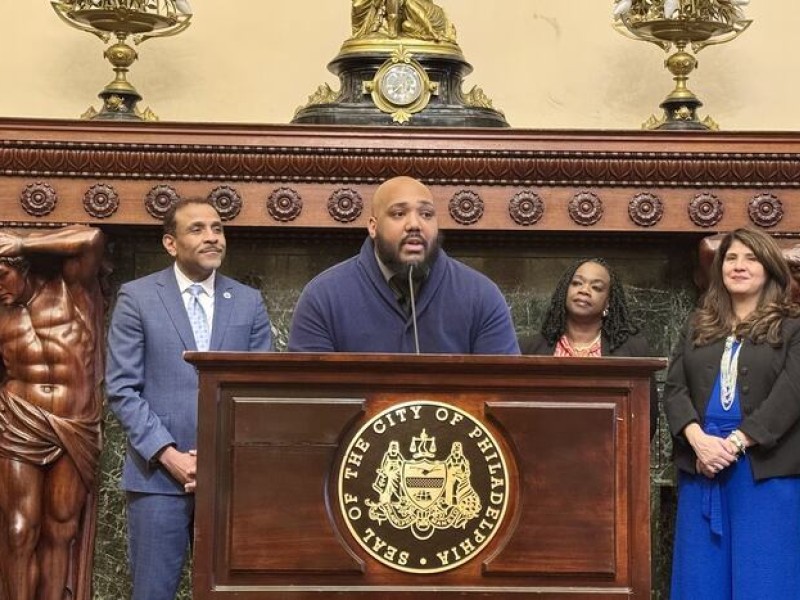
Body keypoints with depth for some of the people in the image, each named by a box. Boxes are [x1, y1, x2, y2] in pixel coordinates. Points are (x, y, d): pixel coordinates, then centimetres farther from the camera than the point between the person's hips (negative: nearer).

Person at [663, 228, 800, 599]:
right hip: (701, 466, 4)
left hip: (767, 469, -4)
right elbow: (674, 389, 5)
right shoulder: (697, 327, 15)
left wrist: (735, 443, -17)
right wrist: (698, 440, -14)